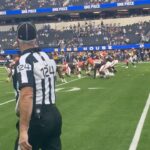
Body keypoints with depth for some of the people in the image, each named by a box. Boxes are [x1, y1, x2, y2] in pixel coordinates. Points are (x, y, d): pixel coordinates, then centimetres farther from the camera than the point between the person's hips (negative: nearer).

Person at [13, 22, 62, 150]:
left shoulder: (24, 62, -17)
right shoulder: (48, 58, 7)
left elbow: (27, 96, -26)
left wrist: (23, 130, -28)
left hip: (36, 120, -7)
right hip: (54, 115, 7)